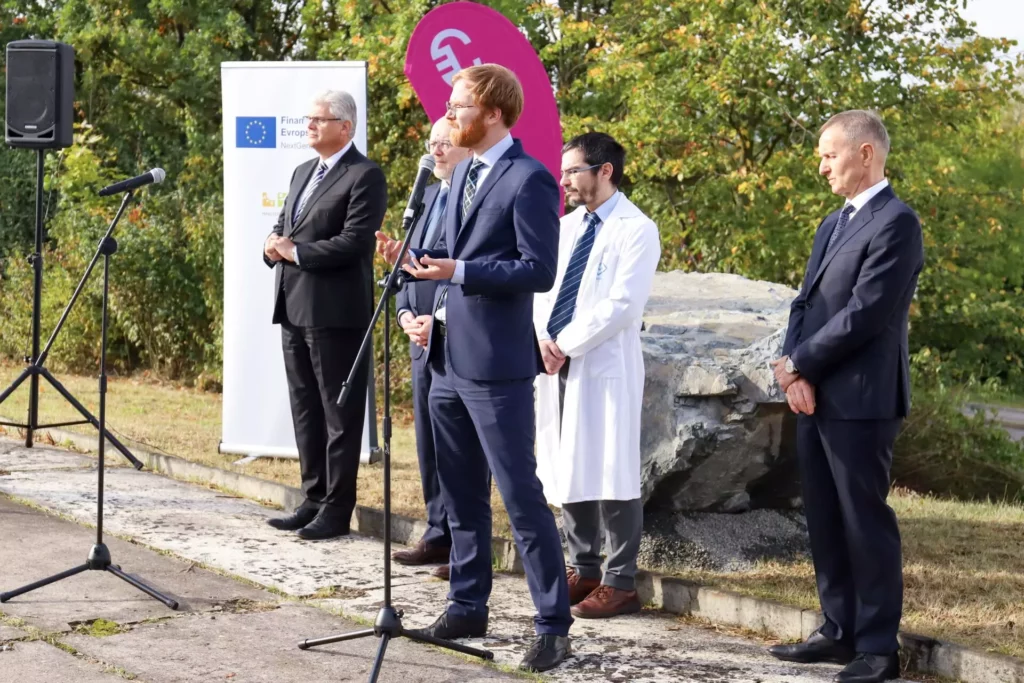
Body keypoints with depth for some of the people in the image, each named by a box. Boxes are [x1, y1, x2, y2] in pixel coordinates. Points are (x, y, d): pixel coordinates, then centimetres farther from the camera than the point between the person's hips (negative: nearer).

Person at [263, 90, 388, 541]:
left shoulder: (364, 177, -9)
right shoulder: (303, 173, 19)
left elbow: (353, 241, -18)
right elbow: (282, 231, 22)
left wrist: (296, 252, -15)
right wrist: (275, 246, -1)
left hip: (336, 313, -9)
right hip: (294, 309, 9)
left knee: (339, 414, -2)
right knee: (305, 410, 13)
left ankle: (337, 509, 2)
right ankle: (314, 500, 21)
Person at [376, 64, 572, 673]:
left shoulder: (530, 180, -13)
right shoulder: (464, 173, 14)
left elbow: (539, 271, -19)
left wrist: (458, 272, -25)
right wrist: (416, 256, 4)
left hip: (495, 364, -9)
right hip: (448, 358, 9)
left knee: (521, 496, -6)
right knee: (461, 494, 16)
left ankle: (554, 624, -1)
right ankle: (468, 607, 26)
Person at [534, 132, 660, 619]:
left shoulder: (636, 231, -7)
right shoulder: (565, 228, 16)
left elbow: (622, 305, -16)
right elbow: (542, 287, 15)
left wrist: (567, 343, -15)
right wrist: (543, 338, -4)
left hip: (605, 366, -7)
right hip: (559, 366, 7)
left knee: (610, 474, -4)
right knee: (567, 470, 10)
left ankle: (620, 582, 1)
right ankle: (583, 569, 21)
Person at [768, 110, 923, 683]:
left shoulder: (896, 223, -11)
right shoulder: (833, 225, 19)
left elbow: (864, 314, -18)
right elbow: (805, 303, 14)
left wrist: (799, 364, -10)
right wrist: (796, 373, -3)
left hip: (860, 400, -9)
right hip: (815, 397, 9)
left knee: (865, 520, -4)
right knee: (825, 521, 11)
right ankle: (841, 631, 19)